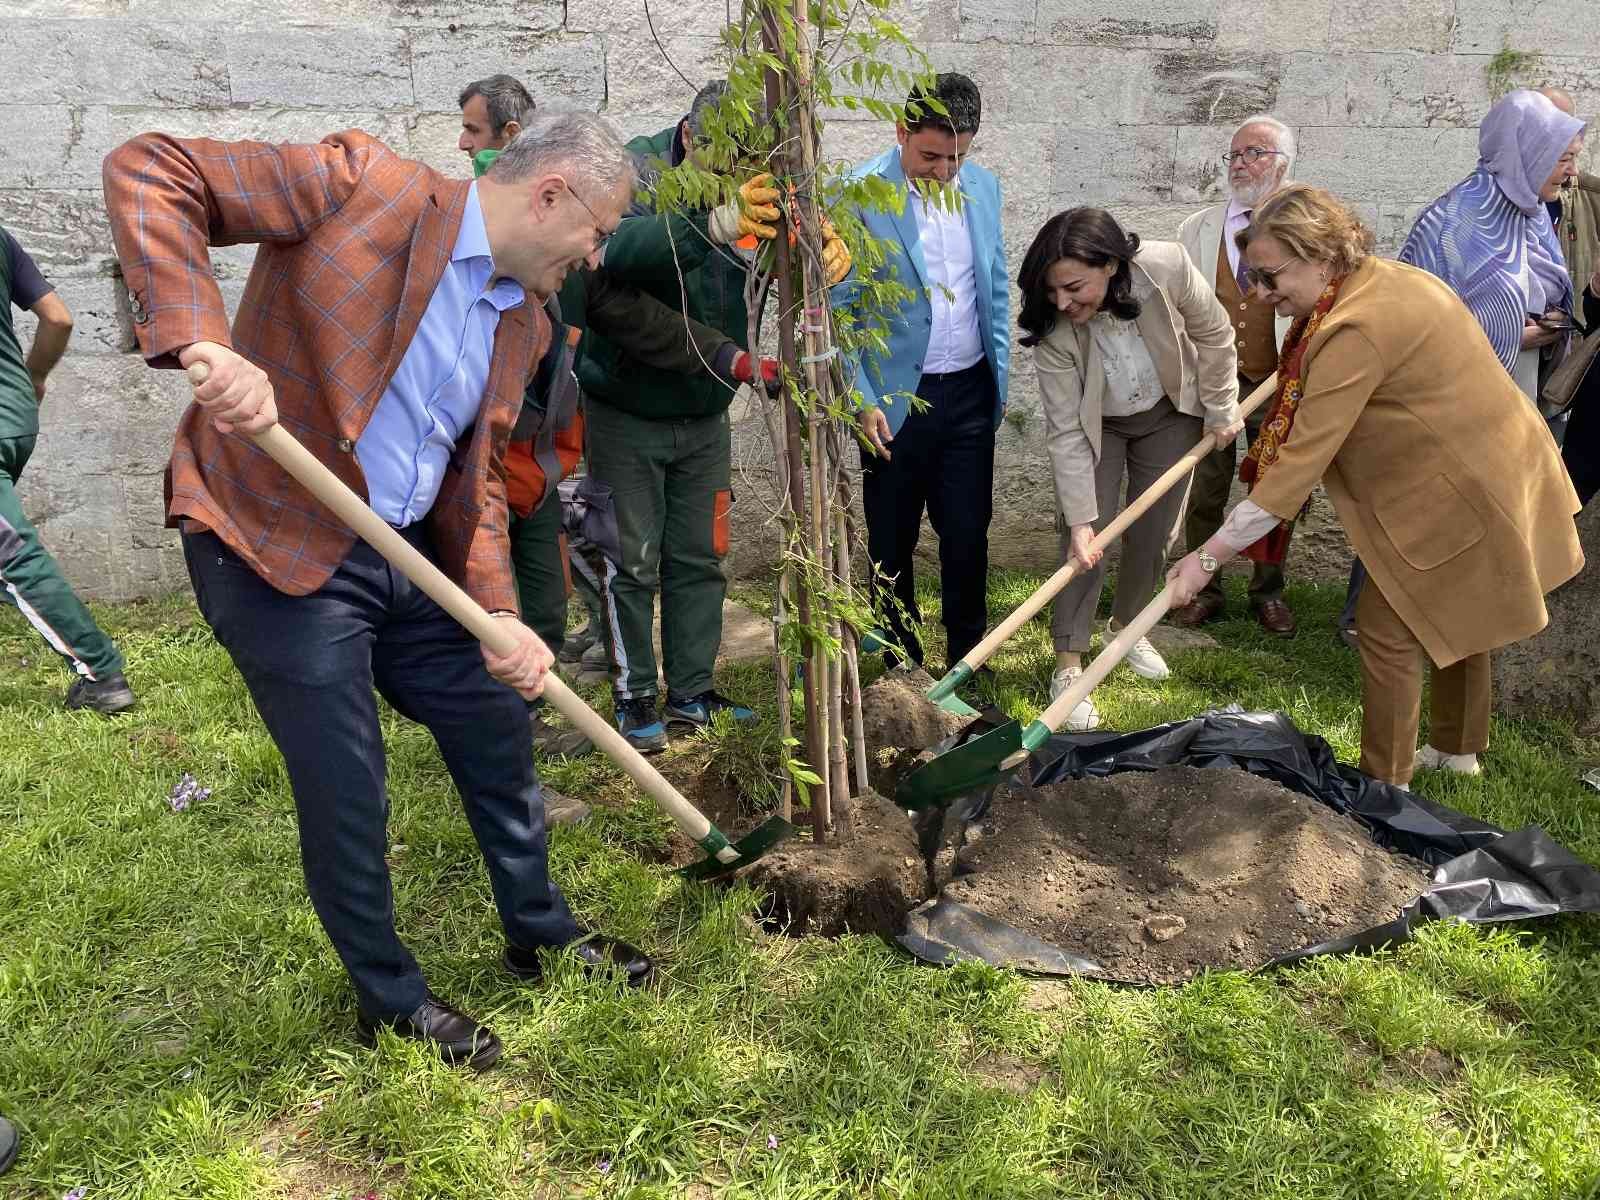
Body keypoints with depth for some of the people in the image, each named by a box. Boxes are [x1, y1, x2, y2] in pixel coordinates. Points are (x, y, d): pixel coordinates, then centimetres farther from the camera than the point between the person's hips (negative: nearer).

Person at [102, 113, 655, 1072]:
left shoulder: (525, 324, 7)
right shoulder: (365, 185, -15)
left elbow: (476, 476, 11)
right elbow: (149, 171, -18)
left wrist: (499, 617, -1)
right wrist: (201, 344, -33)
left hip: (412, 557, 8)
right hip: (277, 550, -7)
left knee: (498, 733, 16)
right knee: (347, 796, 4)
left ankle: (543, 932, 40)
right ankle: (391, 1000, 29)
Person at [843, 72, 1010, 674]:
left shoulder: (983, 186, 5)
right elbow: (837, 306, -10)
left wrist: (1001, 375, 13)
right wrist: (862, 400, -14)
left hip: (970, 393, 4)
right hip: (896, 397, -3)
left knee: (968, 535, 5)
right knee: (892, 541, 10)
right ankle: (902, 667, 27)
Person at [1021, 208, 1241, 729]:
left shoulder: (1166, 267, -34)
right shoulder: (1053, 329, -34)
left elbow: (1213, 335, -14)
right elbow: (1066, 431, -27)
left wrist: (1221, 410, -3)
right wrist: (1079, 517, -28)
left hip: (1170, 413, 2)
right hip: (1096, 426, -1)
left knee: (1155, 531, 10)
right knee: (1084, 539, -8)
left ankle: (1129, 625, 33)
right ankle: (1069, 664, 1)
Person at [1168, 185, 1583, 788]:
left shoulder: (1356, 331, -29)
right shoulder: (1384, 278, 1)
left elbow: (1300, 464, -32)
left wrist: (1209, 557, -31)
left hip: (1456, 494, -10)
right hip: (1494, 470, 10)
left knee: (1390, 630, -1)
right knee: (1455, 614, 24)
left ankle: (1385, 784, 10)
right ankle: (1458, 748, 43)